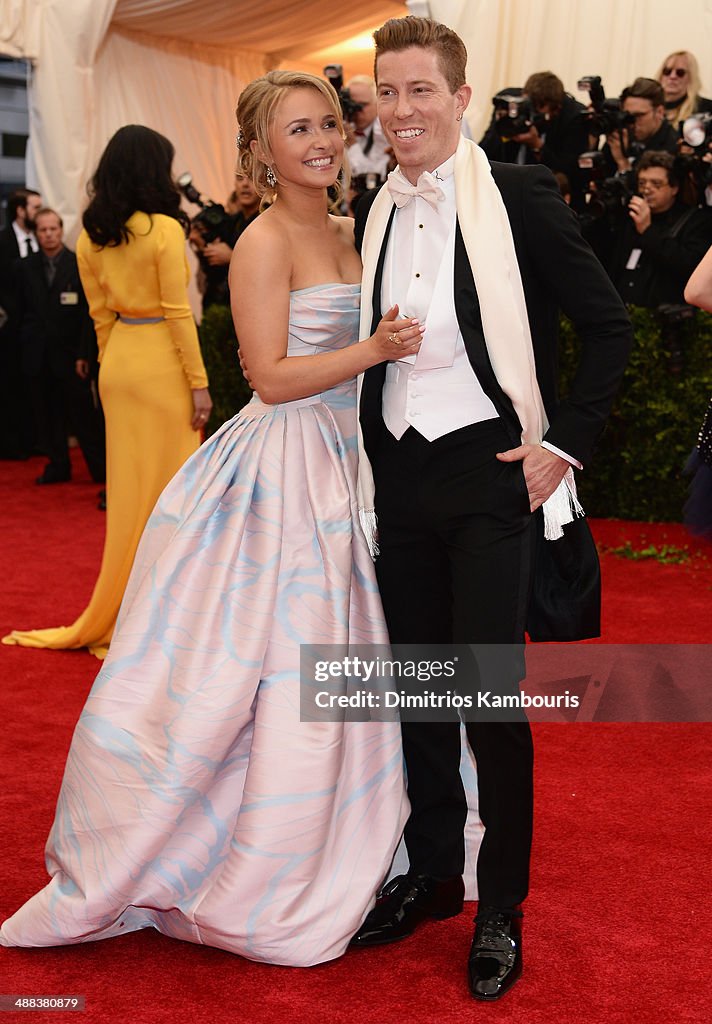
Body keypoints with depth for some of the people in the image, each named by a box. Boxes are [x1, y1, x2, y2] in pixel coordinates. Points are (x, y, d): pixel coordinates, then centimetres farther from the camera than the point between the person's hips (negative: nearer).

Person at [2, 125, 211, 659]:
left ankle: (115, 610, 25)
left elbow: (99, 313, 10)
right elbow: (177, 313, -14)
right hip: (162, 361, -6)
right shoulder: (164, 229, -13)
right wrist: (199, 382, -11)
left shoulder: (91, 237, 6)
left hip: (118, 361, 6)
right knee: (167, 487, 4)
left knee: (127, 484, 15)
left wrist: (111, 367, 18)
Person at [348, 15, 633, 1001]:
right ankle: (431, 872, 30)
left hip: (490, 473, -5)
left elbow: (609, 324, -5)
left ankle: (501, 909, 14)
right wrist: (370, 458, 12)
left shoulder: (518, 195, -7)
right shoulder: (373, 211, 10)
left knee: (491, 696, -3)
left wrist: (566, 443, -10)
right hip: (398, 474, 6)